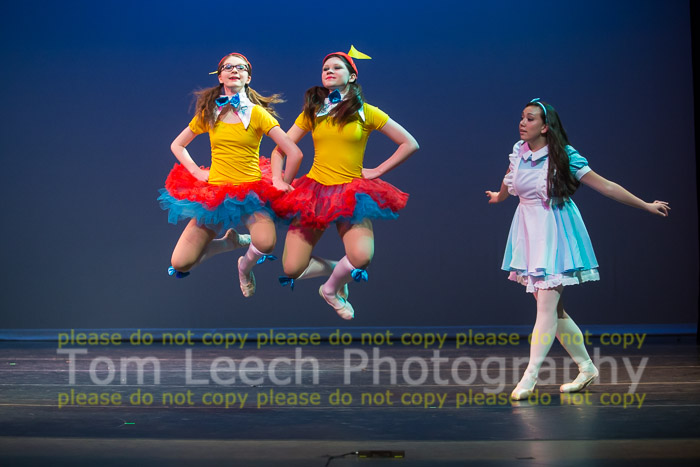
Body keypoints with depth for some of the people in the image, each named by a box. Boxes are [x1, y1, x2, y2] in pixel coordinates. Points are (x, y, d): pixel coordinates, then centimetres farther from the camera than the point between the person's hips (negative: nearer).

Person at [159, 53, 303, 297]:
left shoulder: (257, 113, -5)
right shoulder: (208, 113, 5)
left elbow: (294, 153, -7)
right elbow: (177, 145, 18)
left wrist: (283, 183, -1)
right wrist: (197, 172, 5)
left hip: (251, 192, -3)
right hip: (215, 193, 3)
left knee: (266, 243, -34)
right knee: (180, 263, -8)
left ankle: (245, 266, 6)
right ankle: (231, 241, 22)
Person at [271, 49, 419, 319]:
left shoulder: (365, 112, 2)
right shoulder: (312, 112, 10)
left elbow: (410, 144, 3)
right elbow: (280, 150, 15)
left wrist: (377, 171, 0)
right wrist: (277, 180, 0)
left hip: (351, 192, -2)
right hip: (314, 191, 2)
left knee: (361, 258, -29)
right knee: (292, 269, -11)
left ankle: (331, 289, 7)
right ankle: (335, 269, 23)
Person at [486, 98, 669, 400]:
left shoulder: (564, 156, -12)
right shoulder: (518, 152, 2)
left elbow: (605, 186, -9)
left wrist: (646, 206, -7)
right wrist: (498, 196, 45)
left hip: (554, 234, -5)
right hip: (529, 233, 5)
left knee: (547, 306, -12)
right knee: (552, 309, 8)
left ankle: (530, 376, -10)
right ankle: (586, 367, 22)